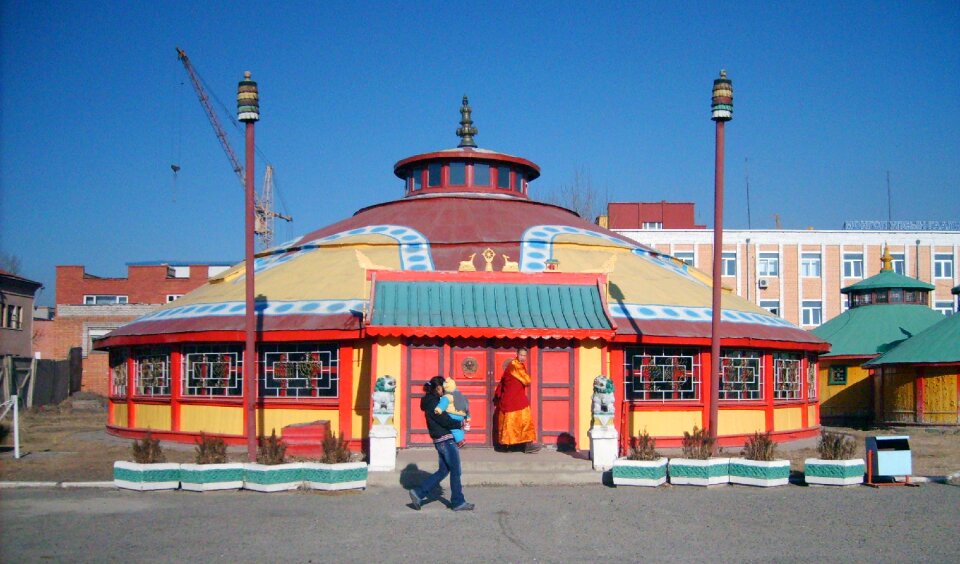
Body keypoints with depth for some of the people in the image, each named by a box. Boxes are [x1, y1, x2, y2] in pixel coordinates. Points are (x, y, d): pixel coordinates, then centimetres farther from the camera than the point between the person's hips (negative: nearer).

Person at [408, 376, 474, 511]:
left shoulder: (432, 401, 15)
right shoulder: (433, 402, -15)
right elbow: (445, 421, -20)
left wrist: (460, 423, 4)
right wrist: (461, 424, -9)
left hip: (441, 441, 10)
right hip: (446, 440, -10)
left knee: (443, 470, 13)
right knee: (455, 471, 0)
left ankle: (418, 493, 12)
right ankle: (458, 502, 8)